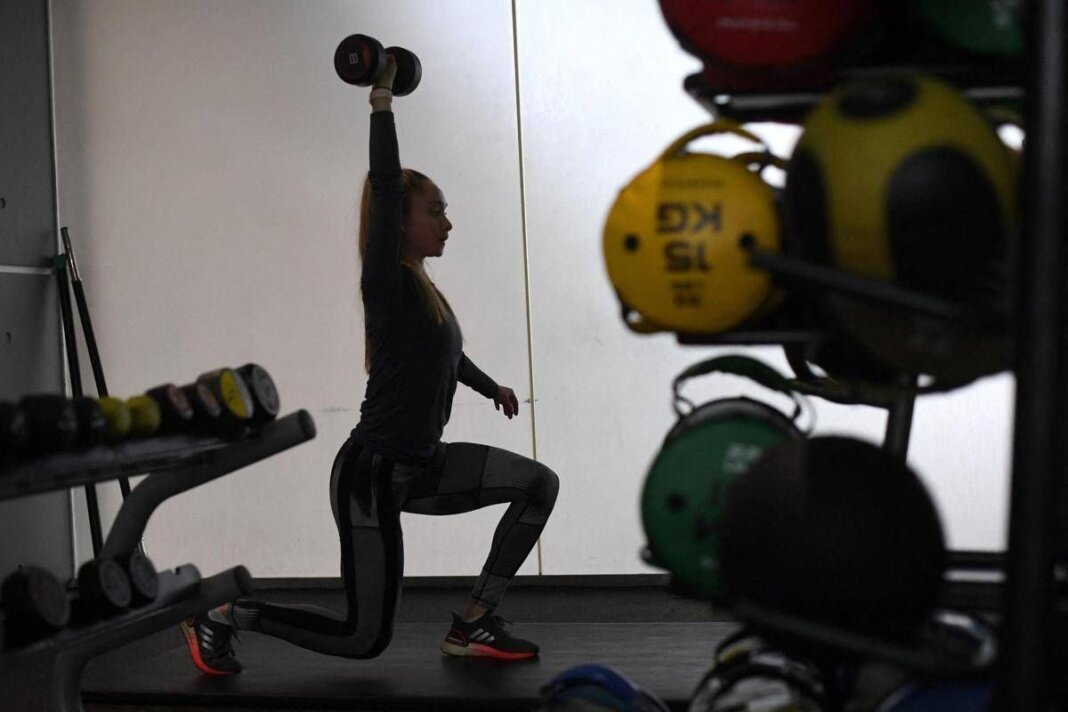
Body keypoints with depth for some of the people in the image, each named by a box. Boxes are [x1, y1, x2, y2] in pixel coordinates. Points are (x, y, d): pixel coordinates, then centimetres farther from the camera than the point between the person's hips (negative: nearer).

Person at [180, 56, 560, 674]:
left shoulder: (423, 292, 10)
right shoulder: (388, 284, -15)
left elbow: (446, 354, 31)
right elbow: (385, 185, -27)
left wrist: (491, 387, 45)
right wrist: (383, 101, -22)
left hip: (419, 467, 9)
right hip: (373, 473, -9)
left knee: (539, 484, 1)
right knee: (366, 637, -2)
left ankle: (474, 624, 7)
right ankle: (220, 617, 13)